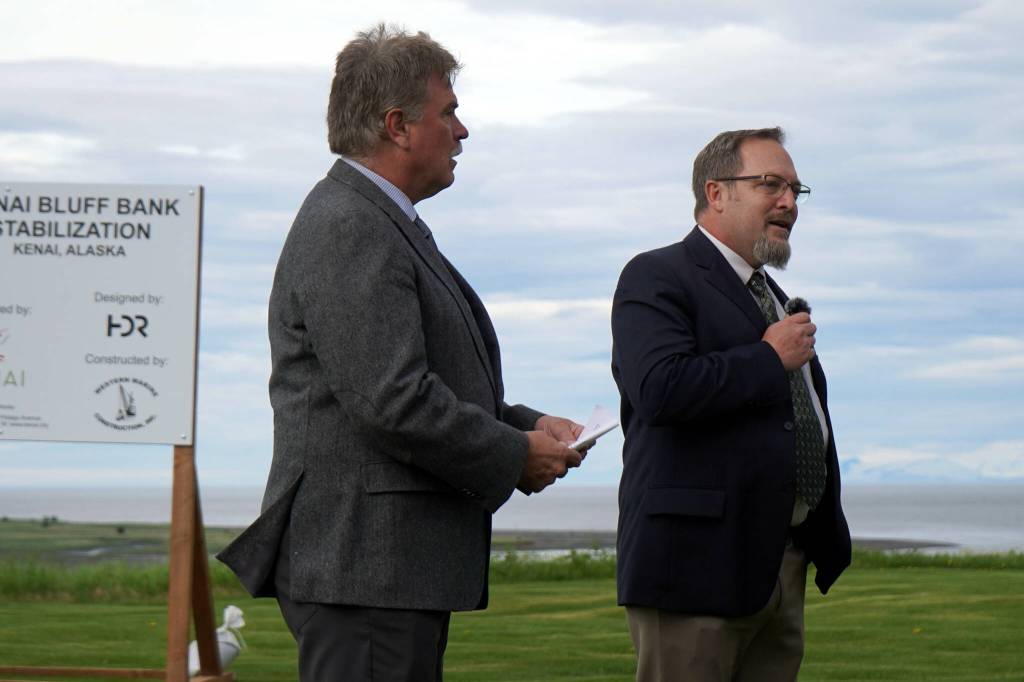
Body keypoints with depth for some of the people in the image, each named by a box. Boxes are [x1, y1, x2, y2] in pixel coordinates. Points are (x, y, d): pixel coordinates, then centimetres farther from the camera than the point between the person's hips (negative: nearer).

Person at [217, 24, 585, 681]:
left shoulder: (388, 228, 21)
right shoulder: (345, 230, -14)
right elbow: (392, 401, -22)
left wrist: (527, 424, 11)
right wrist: (516, 457, -11)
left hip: (402, 567, 11)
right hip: (362, 563, -11)